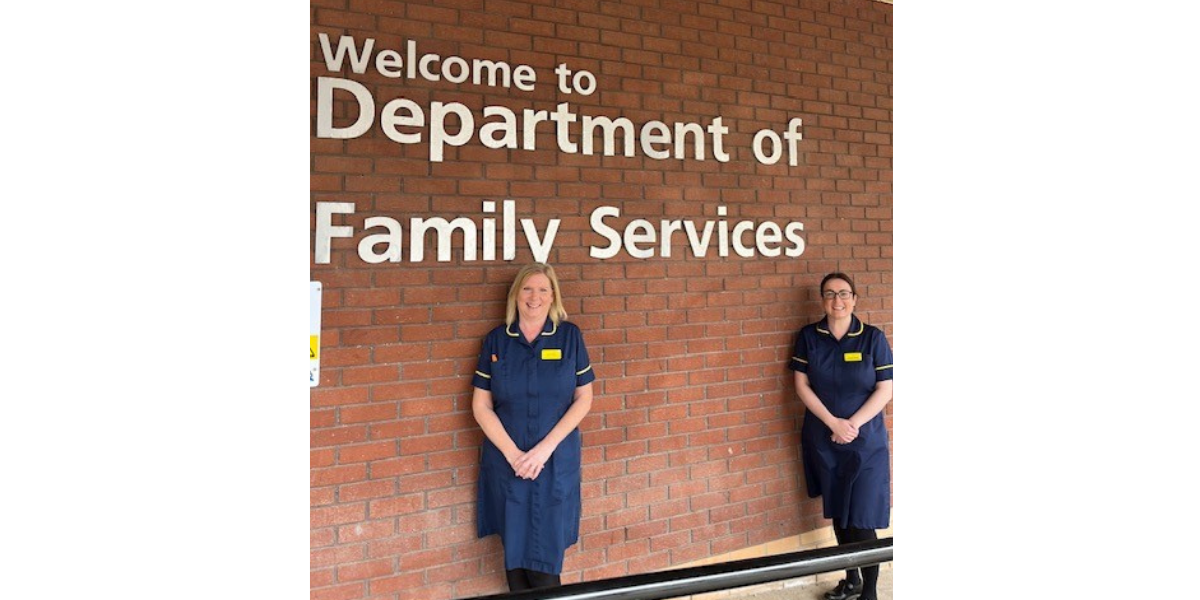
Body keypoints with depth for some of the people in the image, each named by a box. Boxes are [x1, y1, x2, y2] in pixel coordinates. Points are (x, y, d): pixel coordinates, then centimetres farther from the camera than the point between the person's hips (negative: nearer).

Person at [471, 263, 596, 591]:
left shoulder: (569, 335, 0)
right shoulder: (496, 340, 1)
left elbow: (584, 398, -2)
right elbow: (481, 406, 1)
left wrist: (545, 448, -11)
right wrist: (513, 453, -10)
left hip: (556, 461, -1)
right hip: (506, 461, 1)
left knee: (547, 550, 1)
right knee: (514, 548, 8)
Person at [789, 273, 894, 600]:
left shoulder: (873, 337, -3)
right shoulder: (808, 337, 1)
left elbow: (885, 389, -5)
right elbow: (802, 385, -1)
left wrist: (853, 424, -15)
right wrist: (833, 422, -12)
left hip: (865, 442, -2)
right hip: (823, 441, 2)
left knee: (862, 520, -3)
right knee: (838, 514, 13)